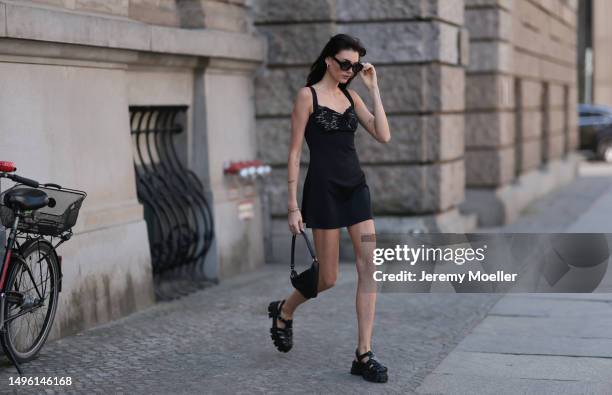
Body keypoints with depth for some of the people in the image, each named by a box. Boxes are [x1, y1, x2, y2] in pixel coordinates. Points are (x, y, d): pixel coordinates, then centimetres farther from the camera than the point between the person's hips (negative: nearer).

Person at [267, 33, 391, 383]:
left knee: (369, 267, -6)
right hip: (324, 188, -5)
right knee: (328, 278, 1)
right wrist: (293, 204, -10)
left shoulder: (351, 96, 12)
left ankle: (364, 354, -2)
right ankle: (284, 311, 32)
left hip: (356, 187, 6)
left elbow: (384, 135, 1)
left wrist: (373, 88, 0)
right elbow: (295, 152, -6)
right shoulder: (308, 95, -4)